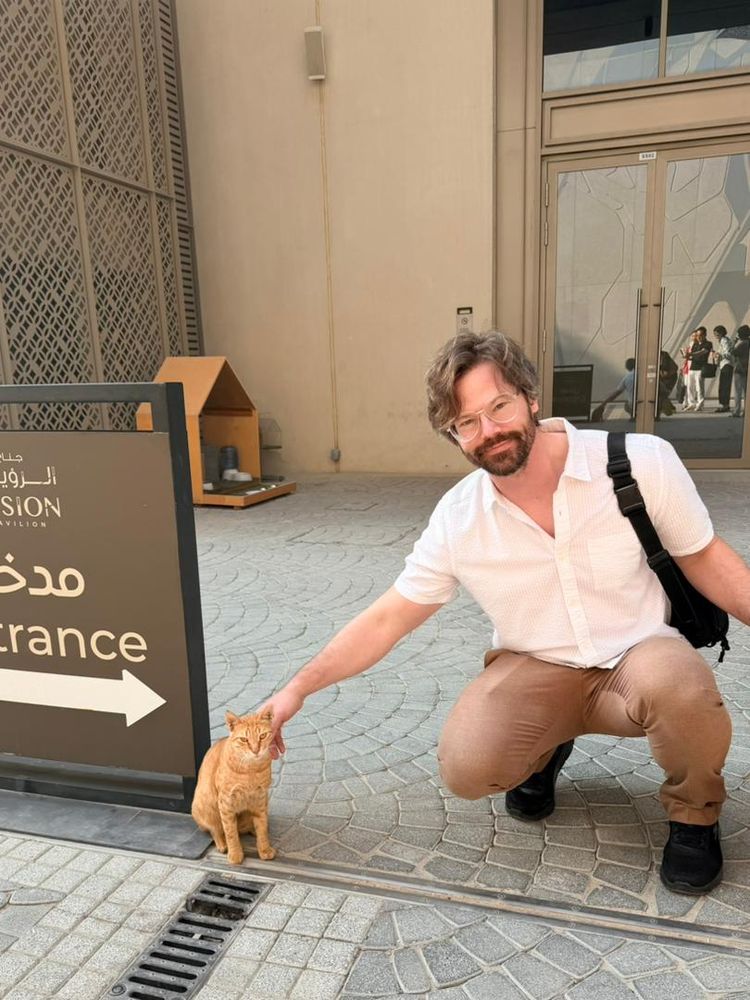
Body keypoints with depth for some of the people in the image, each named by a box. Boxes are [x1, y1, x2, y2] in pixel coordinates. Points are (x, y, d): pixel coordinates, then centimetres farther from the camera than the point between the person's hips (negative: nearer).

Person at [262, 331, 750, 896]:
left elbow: (705, 559, -2)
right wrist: (297, 689, -7)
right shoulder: (456, 520, -11)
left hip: (639, 658, -1)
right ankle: (545, 750, 14)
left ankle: (694, 812, 0)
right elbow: (386, 620, -4)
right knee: (466, 767, -24)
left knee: (672, 681, -36)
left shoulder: (643, 461, -16)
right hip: (536, 673, 1)